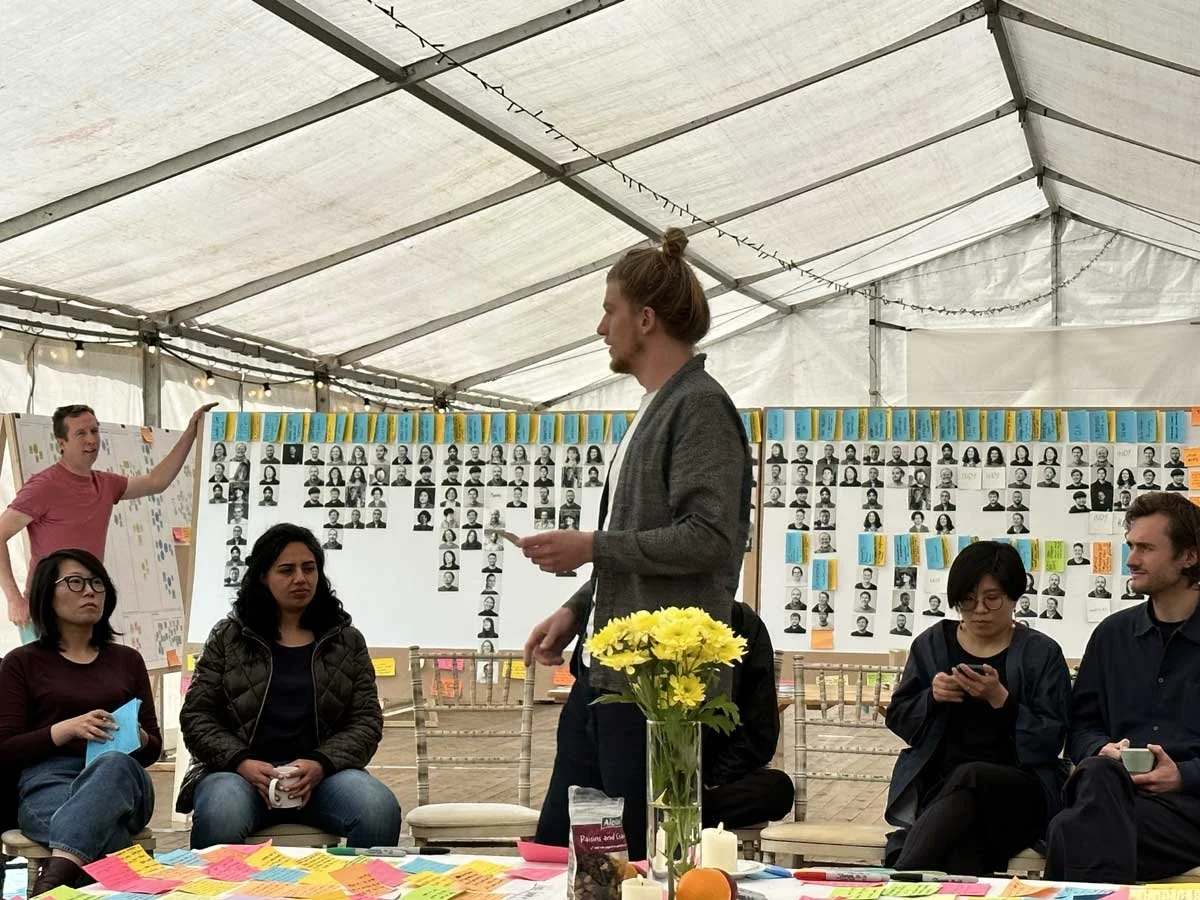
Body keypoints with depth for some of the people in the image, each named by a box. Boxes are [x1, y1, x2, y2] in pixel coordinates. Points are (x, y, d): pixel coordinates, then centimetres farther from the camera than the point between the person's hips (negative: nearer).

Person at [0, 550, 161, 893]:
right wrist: (66, 729, -12)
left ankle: (52, 882, -61)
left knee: (113, 763, -42)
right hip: (49, 780, -2)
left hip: (120, 778, 2)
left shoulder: (127, 660, 23)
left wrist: (138, 737, -4)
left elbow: (153, 748, 22)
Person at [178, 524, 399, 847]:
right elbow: (196, 716, 8)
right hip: (241, 771, -1)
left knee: (379, 810, -32)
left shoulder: (347, 641, 15)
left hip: (322, 772, 1)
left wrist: (320, 764, -12)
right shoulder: (227, 638, 12)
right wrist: (241, 763, -11)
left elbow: (367, 720, 7)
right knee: (220, 817, -38)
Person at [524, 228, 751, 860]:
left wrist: (591, 547, -14)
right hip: (602, 671, 10)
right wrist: (578, 610, 13)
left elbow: (707, 538, -20)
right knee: (556, 843, 14)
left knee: (644, 859, 0)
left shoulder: (700, 407, -11)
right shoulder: (654, 408, 17)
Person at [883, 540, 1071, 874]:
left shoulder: (1041, 652, 6)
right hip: (937, 783, 1)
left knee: (969, 778, -38)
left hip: (1018, 788, -1)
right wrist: (932, 697, -6)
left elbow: (1050, 742, -2)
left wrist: (1000, 699, -17)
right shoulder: (932, 643, 14)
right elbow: (898, 718, 15)